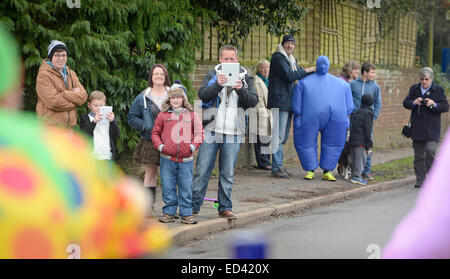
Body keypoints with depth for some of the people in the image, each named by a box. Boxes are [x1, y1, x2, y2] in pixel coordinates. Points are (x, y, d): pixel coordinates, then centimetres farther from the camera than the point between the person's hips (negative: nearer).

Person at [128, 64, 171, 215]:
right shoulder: (143, 97, 5)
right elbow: (132, 116, 8)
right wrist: (145, 127, -7)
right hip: (149, 141, 0)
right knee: (150, 174, 3)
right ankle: (148, 207, 8)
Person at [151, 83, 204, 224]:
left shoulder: (192, 115, 7)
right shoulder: (163, 115, 6)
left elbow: (199, 133, 10)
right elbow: (155, 132, 11)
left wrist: (193, 146, -4)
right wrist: (160, 146, -3)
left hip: (186, 159, 0)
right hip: (167, 158, 0)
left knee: (186, 187, 2)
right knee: (168, 187, 5)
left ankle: (186, 213, 9)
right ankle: (169, 212, 14)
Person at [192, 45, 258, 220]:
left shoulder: (246, 78, 8)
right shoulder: (212, 75, 6)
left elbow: (254, 101, -3)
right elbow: (202, 95, -8)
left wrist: (241, 89, -21)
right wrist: (218, 84, -24)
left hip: (233, 133, 1)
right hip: (211, 130, -1)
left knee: (228, 172, 6)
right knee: (203, 169, 0)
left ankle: (225, 207, 14)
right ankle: (193, 205, 7)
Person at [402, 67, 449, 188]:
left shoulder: (438, 90, 2)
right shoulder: (414, 89, 11)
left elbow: (445, 107, -1)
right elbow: (405, 103, 8)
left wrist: (435, 105, -20)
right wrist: (413, 102, -13)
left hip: (432, 128, -3)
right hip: (417, 128, 3)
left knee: (430, 151, -15)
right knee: (418, 155, 6)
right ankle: (420, 179, 12)